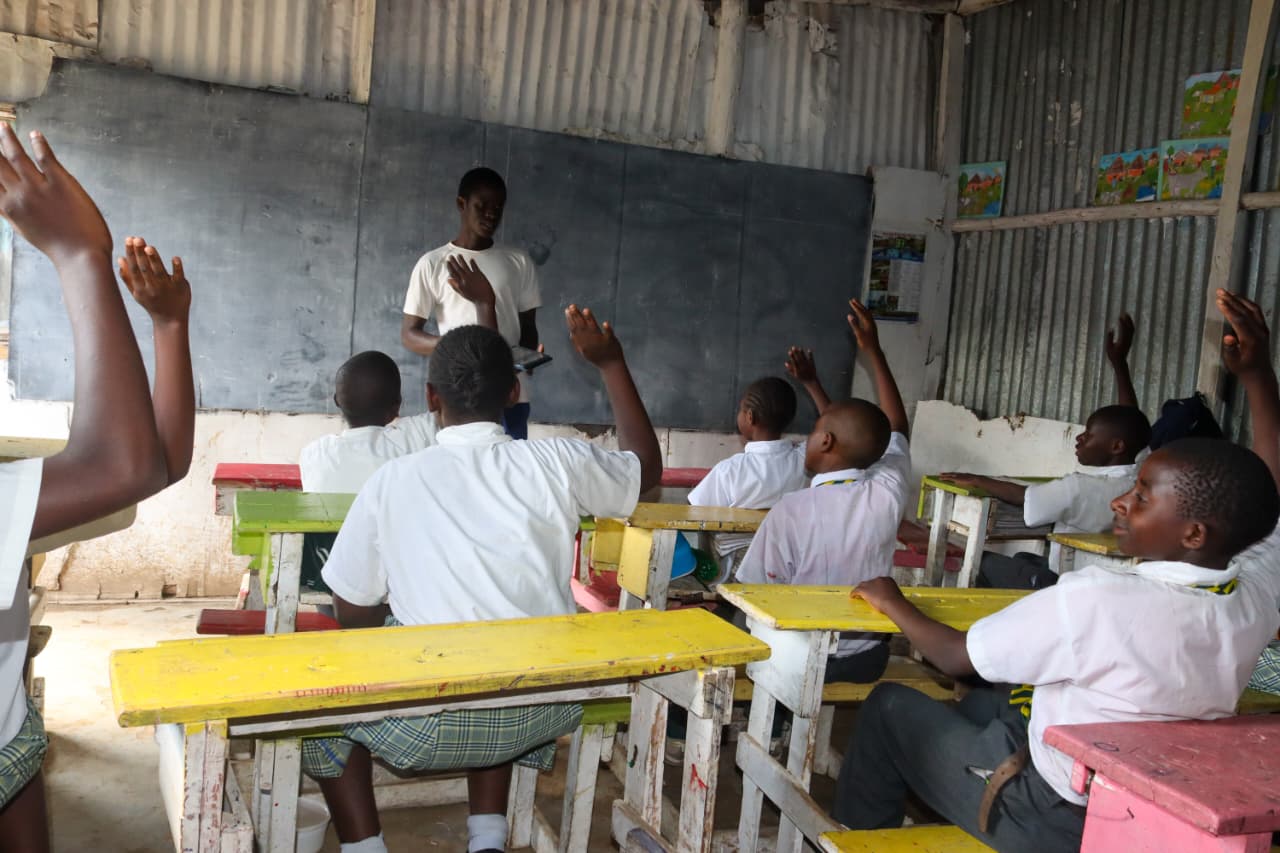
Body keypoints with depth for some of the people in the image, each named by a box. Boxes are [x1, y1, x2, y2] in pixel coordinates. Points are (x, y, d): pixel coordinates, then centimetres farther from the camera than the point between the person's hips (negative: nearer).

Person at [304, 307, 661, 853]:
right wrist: (611, 363, 20)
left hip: (435, 726, -2)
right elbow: (648, 467, 15)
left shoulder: (392, 481, -8)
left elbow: (353, 614, 1)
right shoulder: (557, 464, -5)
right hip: (541, 714, 3)